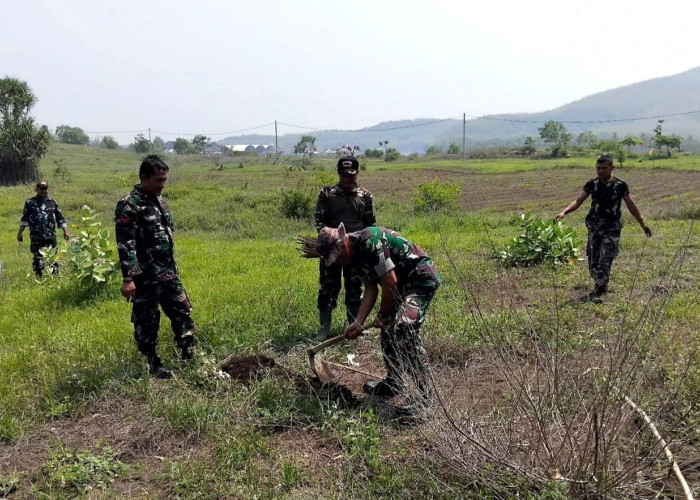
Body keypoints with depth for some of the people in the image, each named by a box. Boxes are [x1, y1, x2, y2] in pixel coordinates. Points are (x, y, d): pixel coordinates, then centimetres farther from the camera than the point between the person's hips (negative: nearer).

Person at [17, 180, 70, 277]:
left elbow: (60, 218, 13)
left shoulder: (53, 202, 11)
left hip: (51, 235, 1)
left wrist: (65, 230, 8)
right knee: (37, 257, 0)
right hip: (36, 236, -1)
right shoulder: (30, 202, 8)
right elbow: (25, 218, 8)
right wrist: (20, 232, 3)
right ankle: (39, 277, 7)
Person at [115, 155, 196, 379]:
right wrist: (128, 278, -25)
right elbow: (125, 245, -20)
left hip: (169, 275, 8)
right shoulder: (129, 205, -14)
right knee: (147, 324, 4)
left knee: (183, 314, 12)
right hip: (146, 278, -8)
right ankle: (153, 367, 17)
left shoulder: (159, 201, 12)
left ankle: (190, 360, 22)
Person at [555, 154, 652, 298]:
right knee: (593, 259, 5)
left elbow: (631, 205, 4)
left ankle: (598, 290, -6)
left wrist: (643, 223, 8)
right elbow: (578, 201, -2)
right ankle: (601, 285, 25)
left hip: (612, 228, -3)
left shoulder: (620, 185, -3)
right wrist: (564, 212, -18)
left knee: (605, 260, -9)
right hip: (594, 227, 3)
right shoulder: (592, 184, 1)